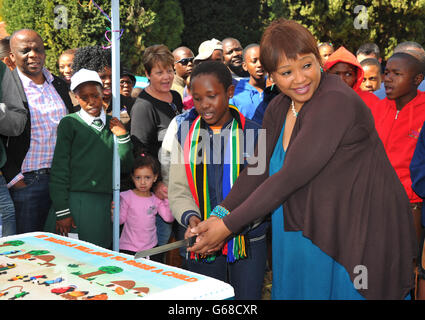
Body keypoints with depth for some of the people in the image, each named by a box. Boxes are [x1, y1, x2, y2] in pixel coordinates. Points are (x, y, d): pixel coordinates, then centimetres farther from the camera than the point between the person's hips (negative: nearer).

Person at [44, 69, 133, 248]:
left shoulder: (113, 124, 12)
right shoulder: (69, 123, 0)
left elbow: (126, 167, 12)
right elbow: (59, 168, -3)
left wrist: (122, 137, -2)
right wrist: (62, 211, -9)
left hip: (104, 205, 3)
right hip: (73, 199, -3)